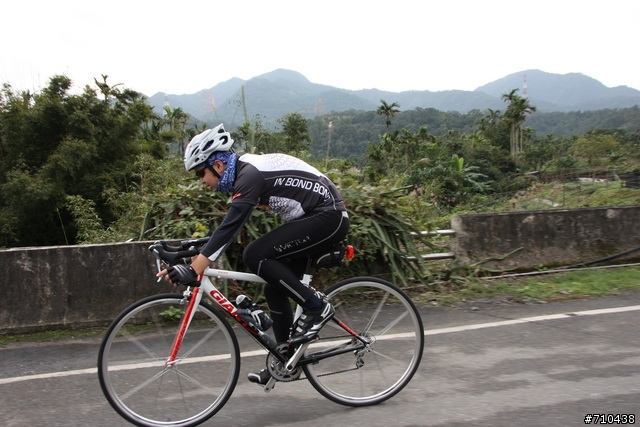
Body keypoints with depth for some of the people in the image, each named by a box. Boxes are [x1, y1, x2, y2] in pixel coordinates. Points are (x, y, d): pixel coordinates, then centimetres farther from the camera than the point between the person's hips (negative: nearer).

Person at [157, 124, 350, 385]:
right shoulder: (245, 173, 9)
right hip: (316, 219, 10)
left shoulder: (250, 174, -21)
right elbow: (230, 226, 19)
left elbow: (230, 226, -30)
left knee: (255, 255, -20)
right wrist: (195, 259, 17)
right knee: (275, 289, 9)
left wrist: (193, 270, -33)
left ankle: (316, 307, -9)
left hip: (328, 218, -10)